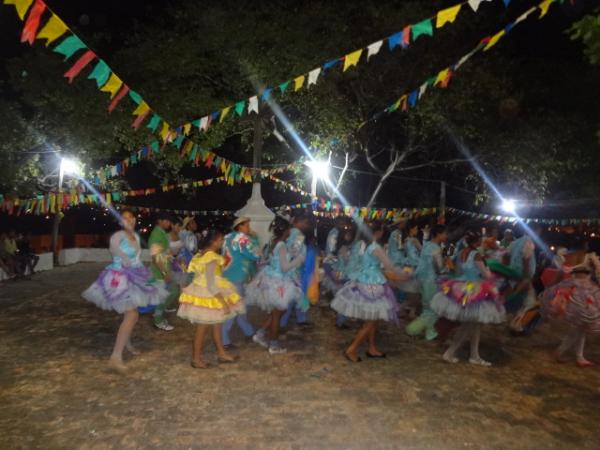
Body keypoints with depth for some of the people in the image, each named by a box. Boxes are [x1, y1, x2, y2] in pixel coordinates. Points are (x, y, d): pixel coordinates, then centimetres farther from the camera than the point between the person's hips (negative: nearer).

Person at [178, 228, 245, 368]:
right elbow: (211, 285, -27)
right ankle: (196, 359, 19)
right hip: (207, 297, -9)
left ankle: (221, 353, 30)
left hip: (203, 294, 9)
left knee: (216, 325, 18)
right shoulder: (211, 258, -24)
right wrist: (224, 302, -24)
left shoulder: (202, 254, 4)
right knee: (202, 329, 5)